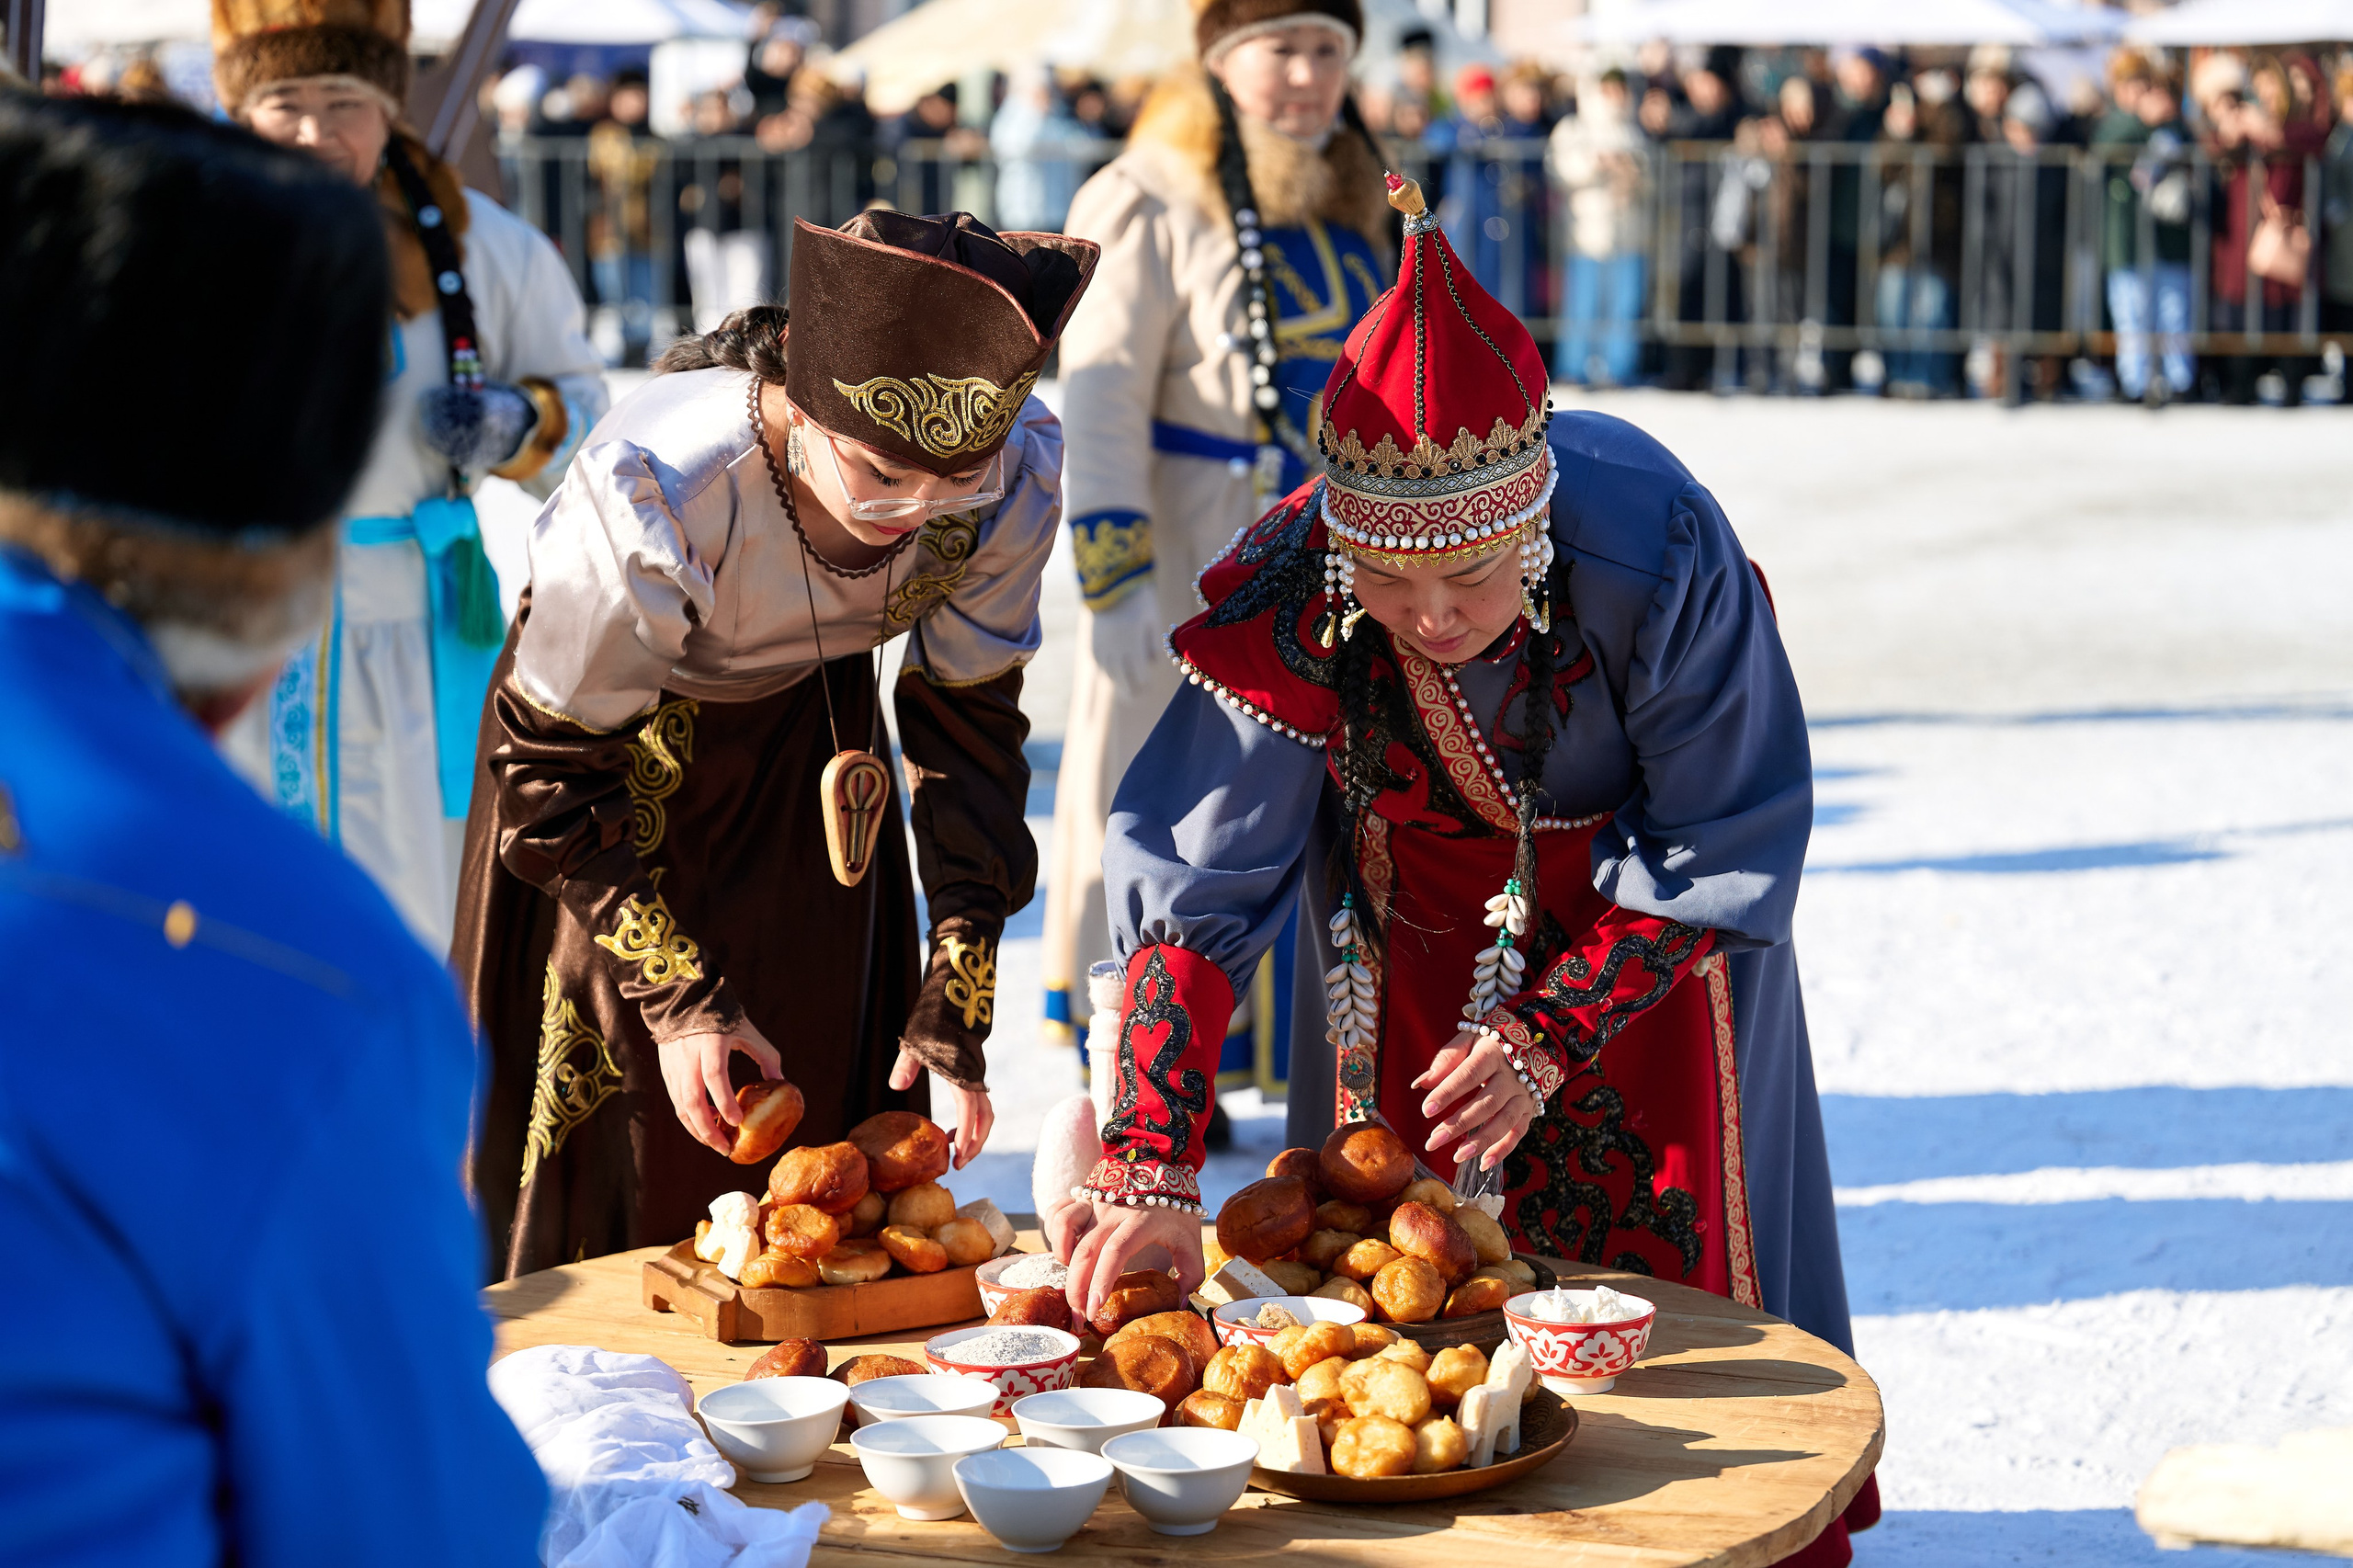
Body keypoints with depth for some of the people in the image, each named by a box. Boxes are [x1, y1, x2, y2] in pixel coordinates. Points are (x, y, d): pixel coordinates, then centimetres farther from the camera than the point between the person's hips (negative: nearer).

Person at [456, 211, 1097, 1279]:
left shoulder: (1013, 481, -28)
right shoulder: (653, 492, -40)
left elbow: (970, 718, -11)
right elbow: (549, 760, -24)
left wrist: (957, 996, -12)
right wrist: (673, 993, -23)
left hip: (814, 732, 4)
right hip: (623, 739, -3)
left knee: (833, 1112, 9)